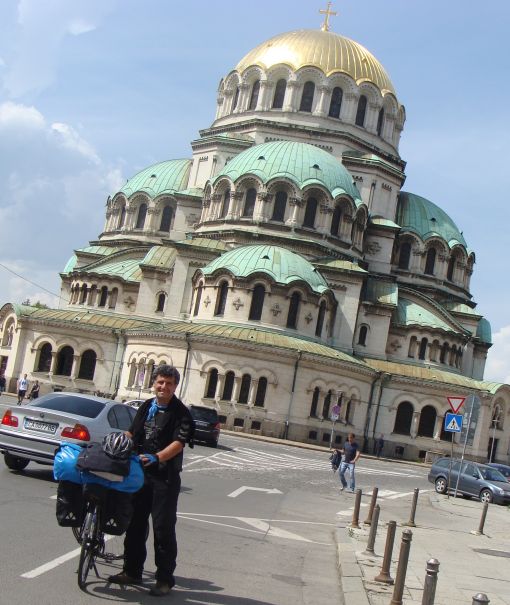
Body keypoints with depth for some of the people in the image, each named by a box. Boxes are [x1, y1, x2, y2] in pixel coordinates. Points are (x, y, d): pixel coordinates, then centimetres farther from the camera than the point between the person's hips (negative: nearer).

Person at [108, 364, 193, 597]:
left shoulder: (181, 412, -8)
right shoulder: (146, 407, 12)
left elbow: (178, 443, -20)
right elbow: (132, 433, 22)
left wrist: (156, 458, -34)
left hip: (165, 477, -6)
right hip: (140, 473, 7)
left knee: (163, 527, -4)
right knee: (135, 523, 14)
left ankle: (165, 579, 5)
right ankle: (132, 571, 27)